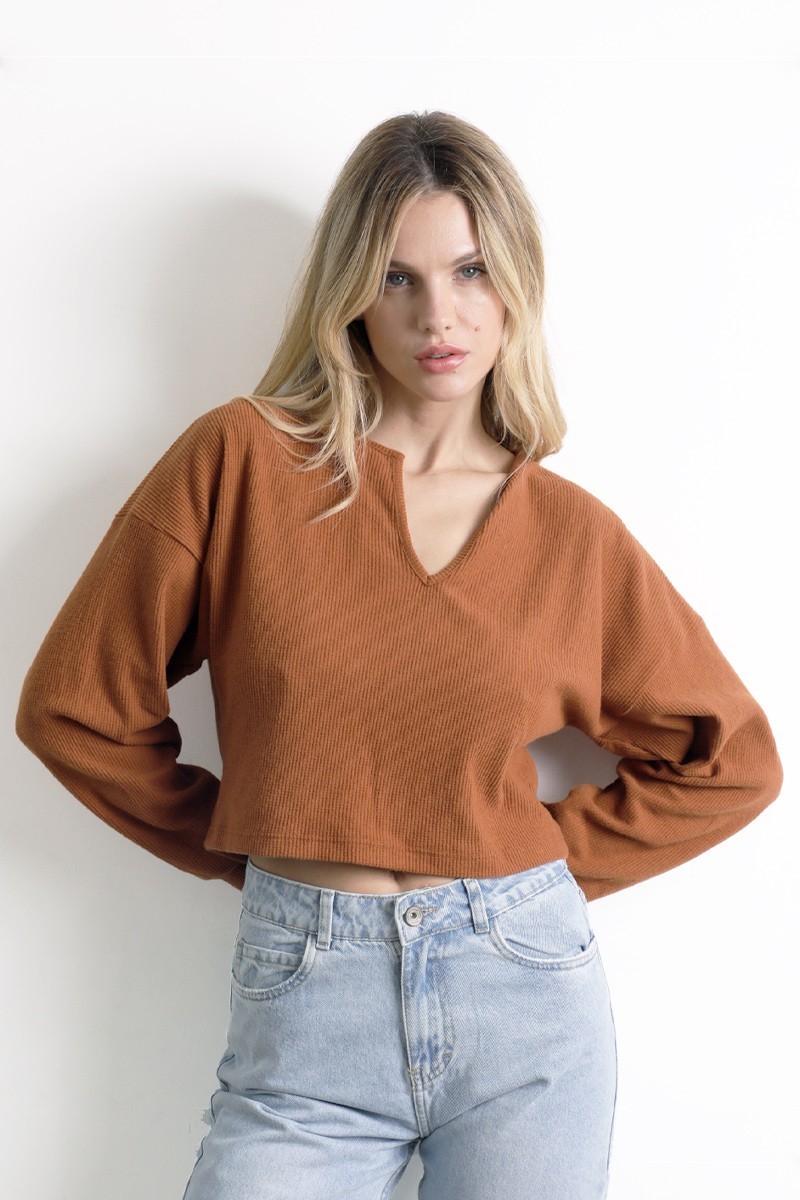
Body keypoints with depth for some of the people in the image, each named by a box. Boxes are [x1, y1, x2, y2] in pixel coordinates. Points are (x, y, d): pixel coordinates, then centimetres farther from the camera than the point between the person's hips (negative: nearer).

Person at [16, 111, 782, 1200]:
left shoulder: (574, 535, 1)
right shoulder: (242, 458, -4)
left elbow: (731, 760, 10)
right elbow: (74, 704, 0)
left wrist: (554, 860, 3)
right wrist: (249, 845, 3)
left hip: (525, 994, 2)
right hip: (304, 997, -1)